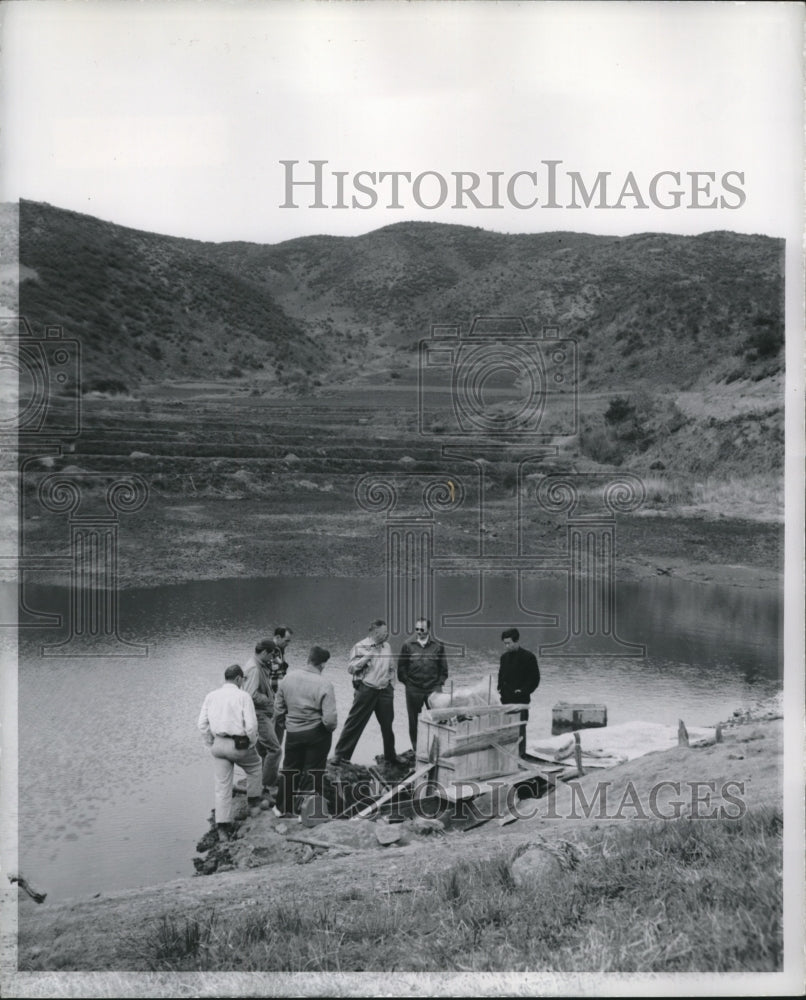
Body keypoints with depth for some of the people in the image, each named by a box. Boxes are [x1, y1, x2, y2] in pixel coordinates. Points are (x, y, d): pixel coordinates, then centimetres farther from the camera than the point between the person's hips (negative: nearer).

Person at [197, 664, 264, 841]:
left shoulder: (211, 696, 6)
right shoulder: (242, 696, -8)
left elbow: (202, 724, 4)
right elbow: (251, 725, -15)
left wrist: (212, 744, 13)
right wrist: (252, 743, 1)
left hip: (218, 745, 4)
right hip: (239, 745, -4)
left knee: (222, 786, 8)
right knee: (254, 767, 27)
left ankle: (222, 828, 6)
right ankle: (253, 804, 33)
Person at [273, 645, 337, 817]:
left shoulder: (288, 679, -6)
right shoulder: (324, 685, -22)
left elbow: (279, 708, 4)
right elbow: (330, 719, -25)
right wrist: (330, 728, -4)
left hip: (293, 732, 4)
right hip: (316, 733, -4)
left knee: (289, 770, 20)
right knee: (314, 773, 12)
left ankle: (283, 808, 32)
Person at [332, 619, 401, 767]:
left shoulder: (387, 647, 11)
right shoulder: (360, 647, -4)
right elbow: (351, 668, -11)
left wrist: (391, 686, 15)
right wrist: (367, 657, -20)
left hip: (385, 690, 5)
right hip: (366, 690, -5)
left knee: (388, 724, 11)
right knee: (354, 723, -1)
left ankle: (390, 756, 26)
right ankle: (341, 755, 8)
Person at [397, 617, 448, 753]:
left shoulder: (438, 645, 2)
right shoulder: (408, 645, -1)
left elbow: (443, 667, 9)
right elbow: (401, 666, 5)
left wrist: (440, 683, 2)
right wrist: (407, 682, 1)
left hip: (434, 689, 0)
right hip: (413, 690, 0)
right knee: (414, 721, 6)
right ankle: (416, 750, 17)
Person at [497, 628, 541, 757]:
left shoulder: (528, 657, -5)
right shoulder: (504, 657, 14)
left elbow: (535, 679, -5)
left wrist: (524, 691, -13)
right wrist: (500, 688, 9)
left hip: (520, 699, -6)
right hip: (506, 699, 6)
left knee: (519, 727, -4)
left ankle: (520, 753, 0)